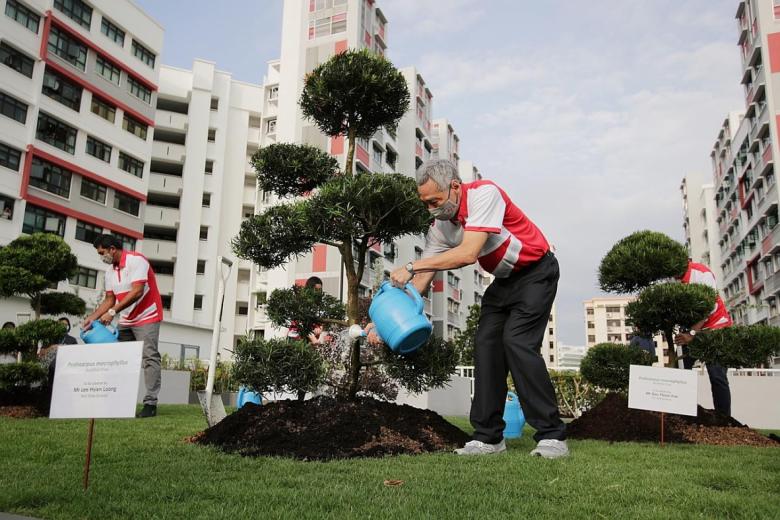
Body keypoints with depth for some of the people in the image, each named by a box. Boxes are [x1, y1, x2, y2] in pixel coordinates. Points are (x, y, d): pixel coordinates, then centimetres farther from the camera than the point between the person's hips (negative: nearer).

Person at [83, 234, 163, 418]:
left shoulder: (136, 260, -15)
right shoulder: (110, 271, 10)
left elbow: (137, 292, -24)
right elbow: (109, 299, 13)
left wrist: (113, 312, -25)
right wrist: (92, 318, 2)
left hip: (147, 317, -8)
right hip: (126, 322, 8)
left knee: (150, 358, -11)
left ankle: (150, 403, -12)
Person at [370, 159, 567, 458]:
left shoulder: (484, 193, -27)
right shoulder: (440, 227, -5)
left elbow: (468, 253, -37)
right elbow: (421, 283, -4)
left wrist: (412, 266, -33)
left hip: (536, 272, -7)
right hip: (503, 280, 7)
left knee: (517, 342, -20)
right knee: (486, 344, -5)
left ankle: (552, 436, -13)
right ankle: (488, 437, 1)